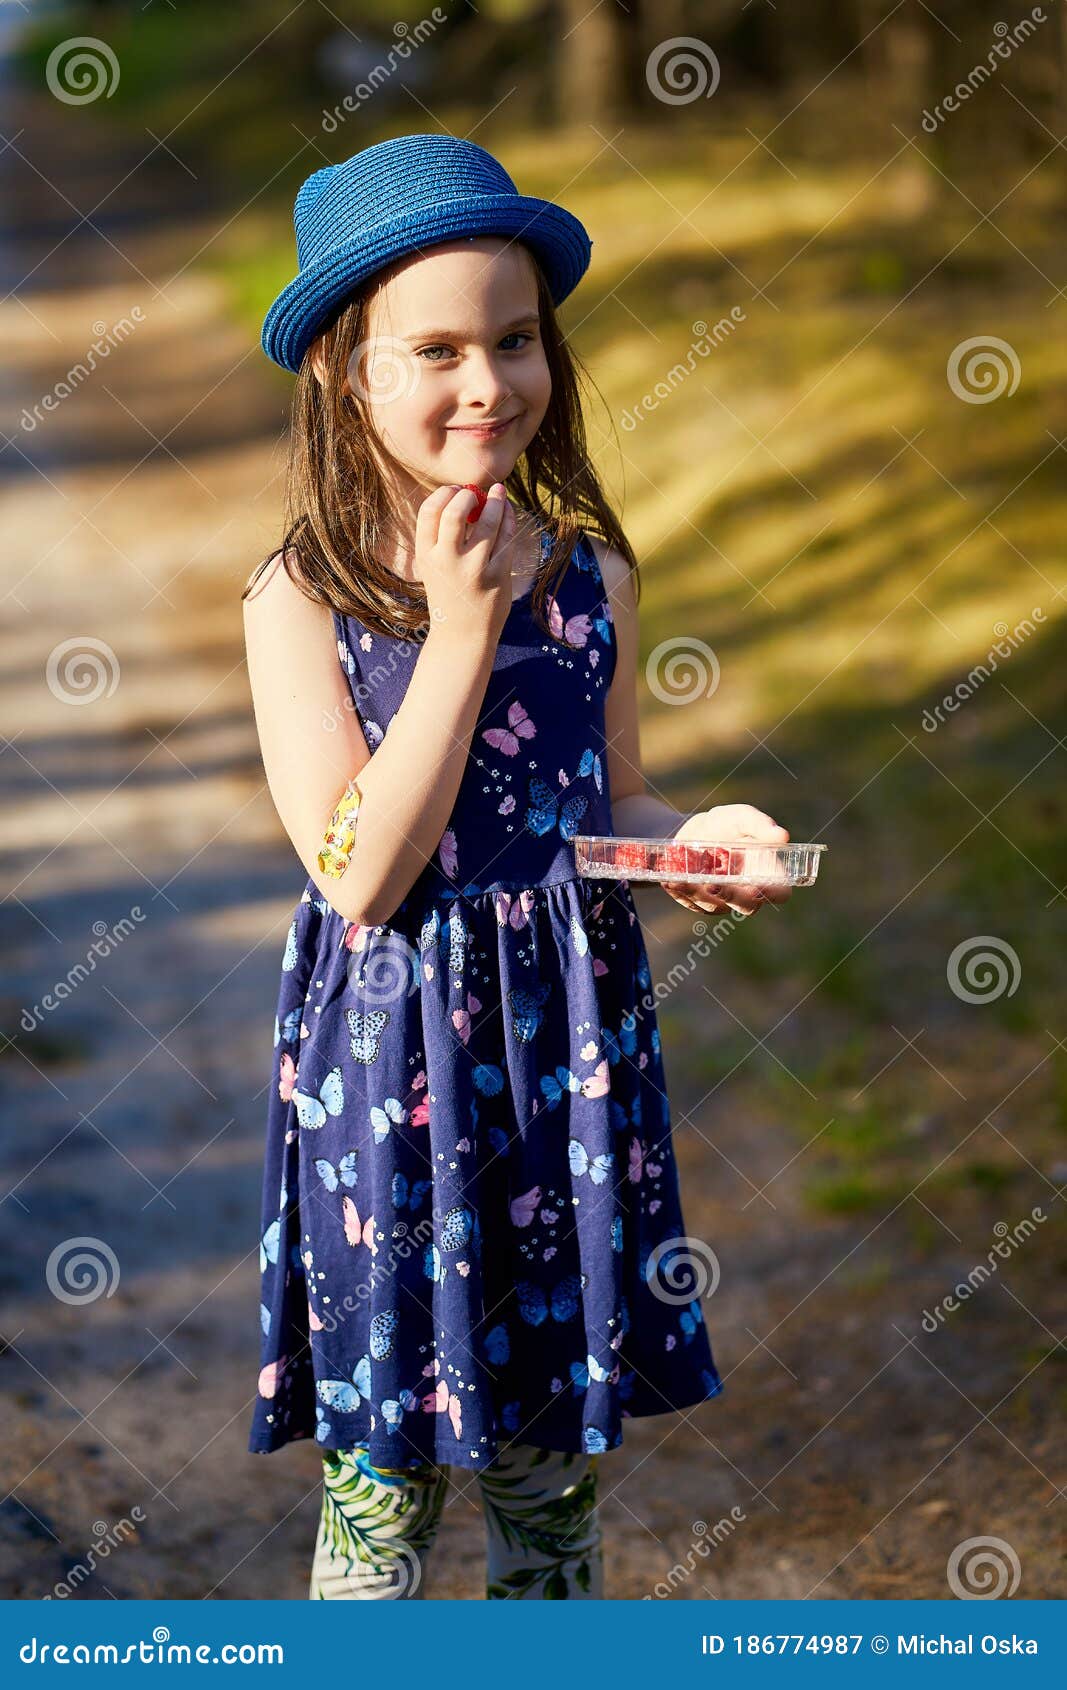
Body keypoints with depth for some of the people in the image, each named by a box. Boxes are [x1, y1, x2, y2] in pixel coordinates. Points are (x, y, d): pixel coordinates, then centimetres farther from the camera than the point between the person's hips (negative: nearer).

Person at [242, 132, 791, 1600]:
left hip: (571, 1047, 4)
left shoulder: (590, 572, 1)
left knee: (554, 1452, 14)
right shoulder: (303, 597, -11)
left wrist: (692, 836, -9)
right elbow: (361, 875, -18)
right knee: (384, 1469, 6)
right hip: (393, 1055, -3)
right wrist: (464, 629, -19)